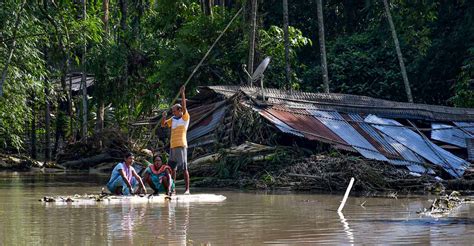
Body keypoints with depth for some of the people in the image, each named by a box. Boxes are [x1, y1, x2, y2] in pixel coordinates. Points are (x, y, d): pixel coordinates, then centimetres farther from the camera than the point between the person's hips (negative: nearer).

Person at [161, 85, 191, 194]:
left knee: (184, 168, -7)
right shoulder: (173, 119, 17)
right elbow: (163, 124, 20)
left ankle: (187, 189, -7)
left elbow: (184, 106, -13)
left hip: (181, 146, -7)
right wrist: (163, 116, 1)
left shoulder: (185, 117, 0)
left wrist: (182, 94, -18)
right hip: (172, 146, 7)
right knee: (172, 168, 8)